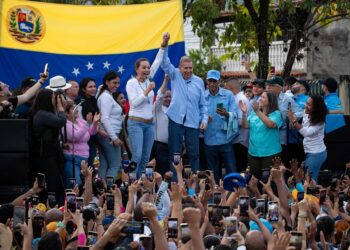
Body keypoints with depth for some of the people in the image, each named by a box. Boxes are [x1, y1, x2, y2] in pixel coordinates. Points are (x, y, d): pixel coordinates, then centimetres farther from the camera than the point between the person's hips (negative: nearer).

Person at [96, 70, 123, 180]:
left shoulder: (106, 95, 18)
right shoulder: (106, 97, -11)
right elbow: (105, 119, -19)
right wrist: (114, 138, -19)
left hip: (104, 136, 10)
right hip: (109, 136, -10)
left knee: (104, 165, 7)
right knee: (115, 165, -10)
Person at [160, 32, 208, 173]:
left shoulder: (199, 82, 7)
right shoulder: (175, 76, 5)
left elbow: (203, 104, 10)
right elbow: (165, 63, -9)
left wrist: (204, 119, -3)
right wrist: (165, 45, -23)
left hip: (193, 122, 1)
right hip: (176, 120, -1)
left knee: (194, 153, 3)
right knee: (174, 152, 2)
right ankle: (174, 180, 5)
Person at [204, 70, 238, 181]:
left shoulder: (228, 95, 1)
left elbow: (234, 114, -6)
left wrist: (226, 114, -27)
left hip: (225, 139, -2)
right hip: (210, 141, 2)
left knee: (231, 171, -4)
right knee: (214, 173, 12)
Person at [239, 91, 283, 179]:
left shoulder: (276, 114, -6)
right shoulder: (254, 113, 9)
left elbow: (271, 124, -25)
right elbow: (245, 126, 5)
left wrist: (258, 112, -28)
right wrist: (244, 113, -11)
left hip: (270, 153, -5)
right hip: (253, 152, 5)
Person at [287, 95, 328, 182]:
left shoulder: (319, 121, -20)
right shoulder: (306, 113, 1)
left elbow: (306, 132, -30)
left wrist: (293, 120, -32)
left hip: (316, 154, -8)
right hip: (309, 152, 8)